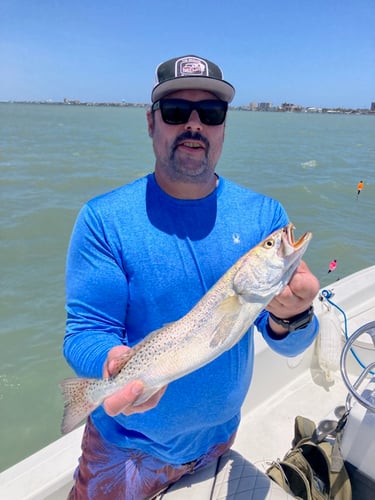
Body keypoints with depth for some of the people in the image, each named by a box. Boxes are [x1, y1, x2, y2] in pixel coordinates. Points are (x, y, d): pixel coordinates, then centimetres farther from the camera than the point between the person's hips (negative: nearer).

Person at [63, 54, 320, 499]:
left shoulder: (264, 215, -12)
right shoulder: (104, 219, -19)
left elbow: (288, 346, -12)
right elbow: (86, 331, -18)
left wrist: (290, 317, -34)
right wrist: (114, 363, -39)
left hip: (220, 433, 4)